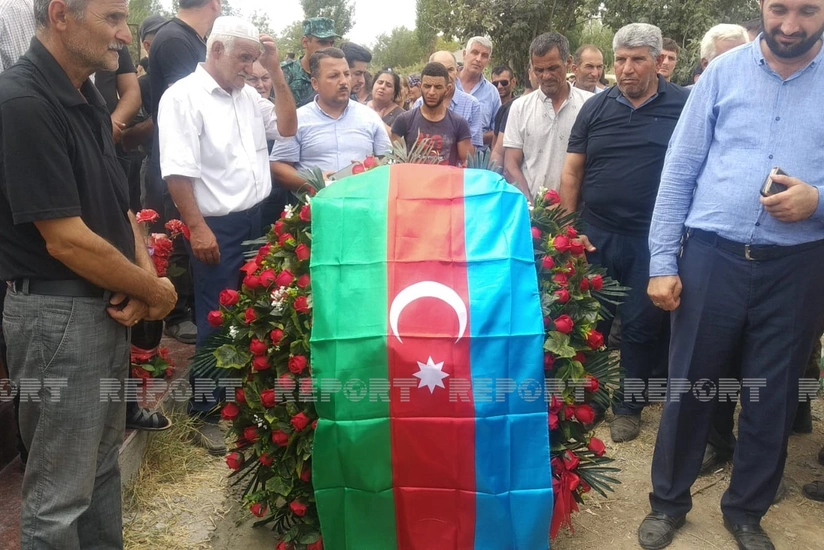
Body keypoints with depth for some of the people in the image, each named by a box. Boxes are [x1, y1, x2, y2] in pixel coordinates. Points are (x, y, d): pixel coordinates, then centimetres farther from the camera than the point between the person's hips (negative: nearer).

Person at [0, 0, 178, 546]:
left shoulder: (88, 97, 7)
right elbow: (65, 239, -23)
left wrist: (144, 277, -5)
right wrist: (156, 292, -12)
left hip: (108, 306, 9)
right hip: (58, 315, -9)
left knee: (103, 462, 23)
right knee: (59, 493, 7)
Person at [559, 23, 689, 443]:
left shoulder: (684, 106, -3)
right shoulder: (596, 108, 3)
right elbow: (571, 172, 4)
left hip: (652, 238, -2)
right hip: (596, 233, 2)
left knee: (641, 326, 7)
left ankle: (628, 406, 25)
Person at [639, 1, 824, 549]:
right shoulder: (724, 71, 2)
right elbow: (679, 171, 0)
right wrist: (662, 262, -4)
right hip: (711, 256, 0)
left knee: (772, 398, 14)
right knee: (689, 387, 10)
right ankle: (669, 502, 30)